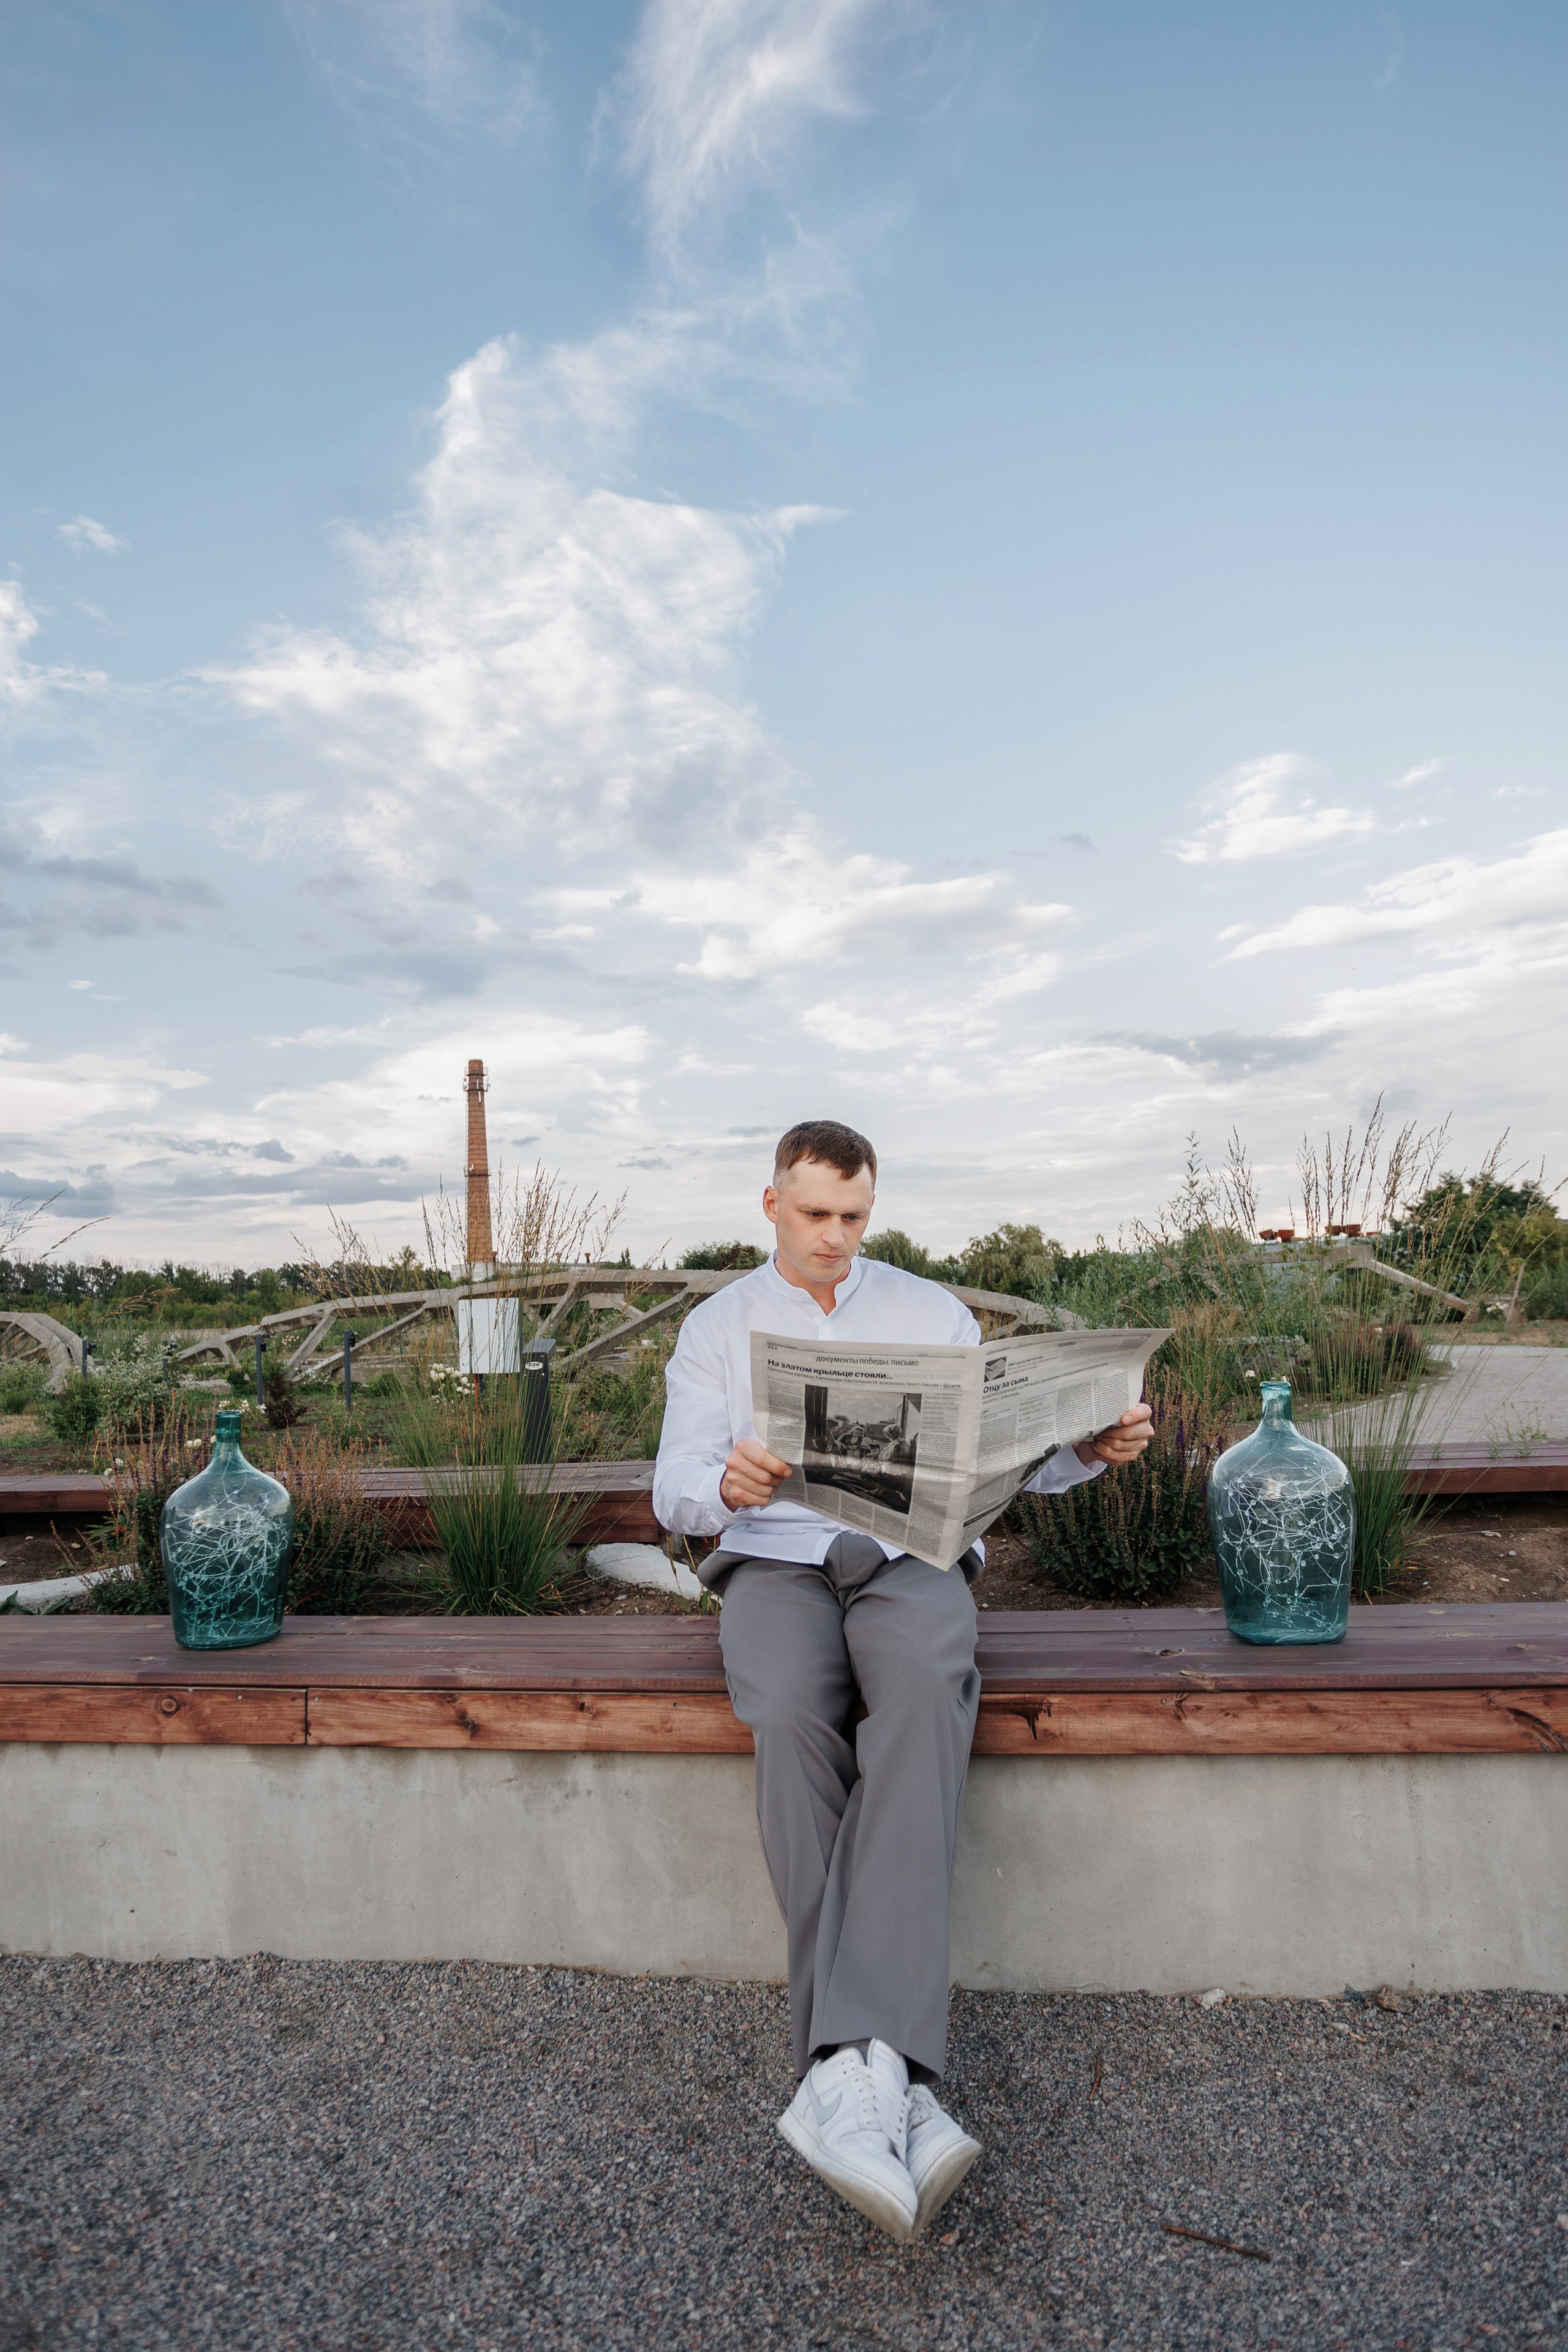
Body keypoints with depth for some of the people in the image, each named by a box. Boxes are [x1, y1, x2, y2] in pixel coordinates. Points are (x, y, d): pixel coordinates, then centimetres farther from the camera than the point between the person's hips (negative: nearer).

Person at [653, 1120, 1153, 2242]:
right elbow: (674, 1489, 2)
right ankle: (894, 2086, -31)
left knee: (927, 1696, -35)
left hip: (911, 1559, 0)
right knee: (791, 1720, -34)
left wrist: (1093, 1444, -16)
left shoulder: (931, 1311, 14)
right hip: (775, 1566, 0)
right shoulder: (719, 1327, 12)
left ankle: (848, 2073, -41)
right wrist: (727, 1485, -23)